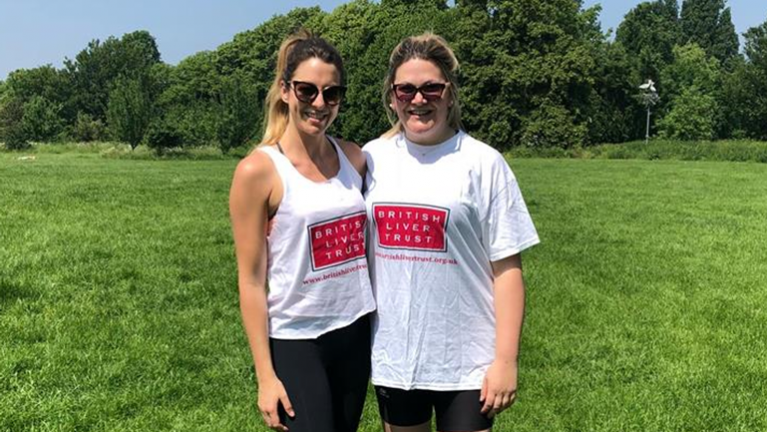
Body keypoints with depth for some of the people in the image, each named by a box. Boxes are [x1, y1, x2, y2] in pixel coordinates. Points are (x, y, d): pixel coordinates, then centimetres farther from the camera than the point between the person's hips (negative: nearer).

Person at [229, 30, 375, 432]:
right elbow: (251, 280, -12)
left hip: (356, 333, 5)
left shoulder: (354, 158, 1)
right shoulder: (258, 170, -13)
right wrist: (266, 376, -11)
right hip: (295, 342, -5)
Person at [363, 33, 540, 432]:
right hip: (391, 355, 4)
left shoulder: (483, 163, -8)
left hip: (466, 360, -3)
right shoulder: (372, 158, 1)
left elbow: (507, 268, -8)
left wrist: (505, 359, -10)